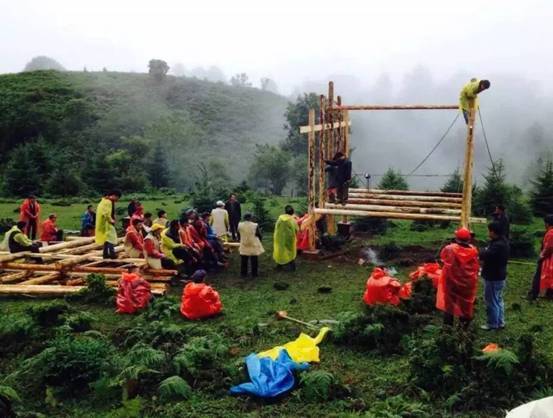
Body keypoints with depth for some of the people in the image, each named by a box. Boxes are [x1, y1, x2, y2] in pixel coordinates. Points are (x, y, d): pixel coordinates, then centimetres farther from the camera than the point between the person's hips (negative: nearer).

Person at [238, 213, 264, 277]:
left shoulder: (240, 225, -7)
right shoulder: (255, 225, -15)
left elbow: (238, 235, 6)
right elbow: (259, 235, -6)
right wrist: (259, 240, 15)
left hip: (244, 246, 2)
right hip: (254, 246, -2)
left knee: (244, 261, 13)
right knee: (254, 261, 10)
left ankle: (243, 273, 20)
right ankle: (254, 274, 17)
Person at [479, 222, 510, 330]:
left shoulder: (498, 245, -28)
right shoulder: (501, 241, 7)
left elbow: (485, 255, -34)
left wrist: (483, 251, -14)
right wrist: (485, 253, -8)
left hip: (493, 277, -10)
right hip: (498, 276, 10)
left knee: (491, 301, 2)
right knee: (498, 300, 19)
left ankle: (493, 324, 13)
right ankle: (500, 322, 30)